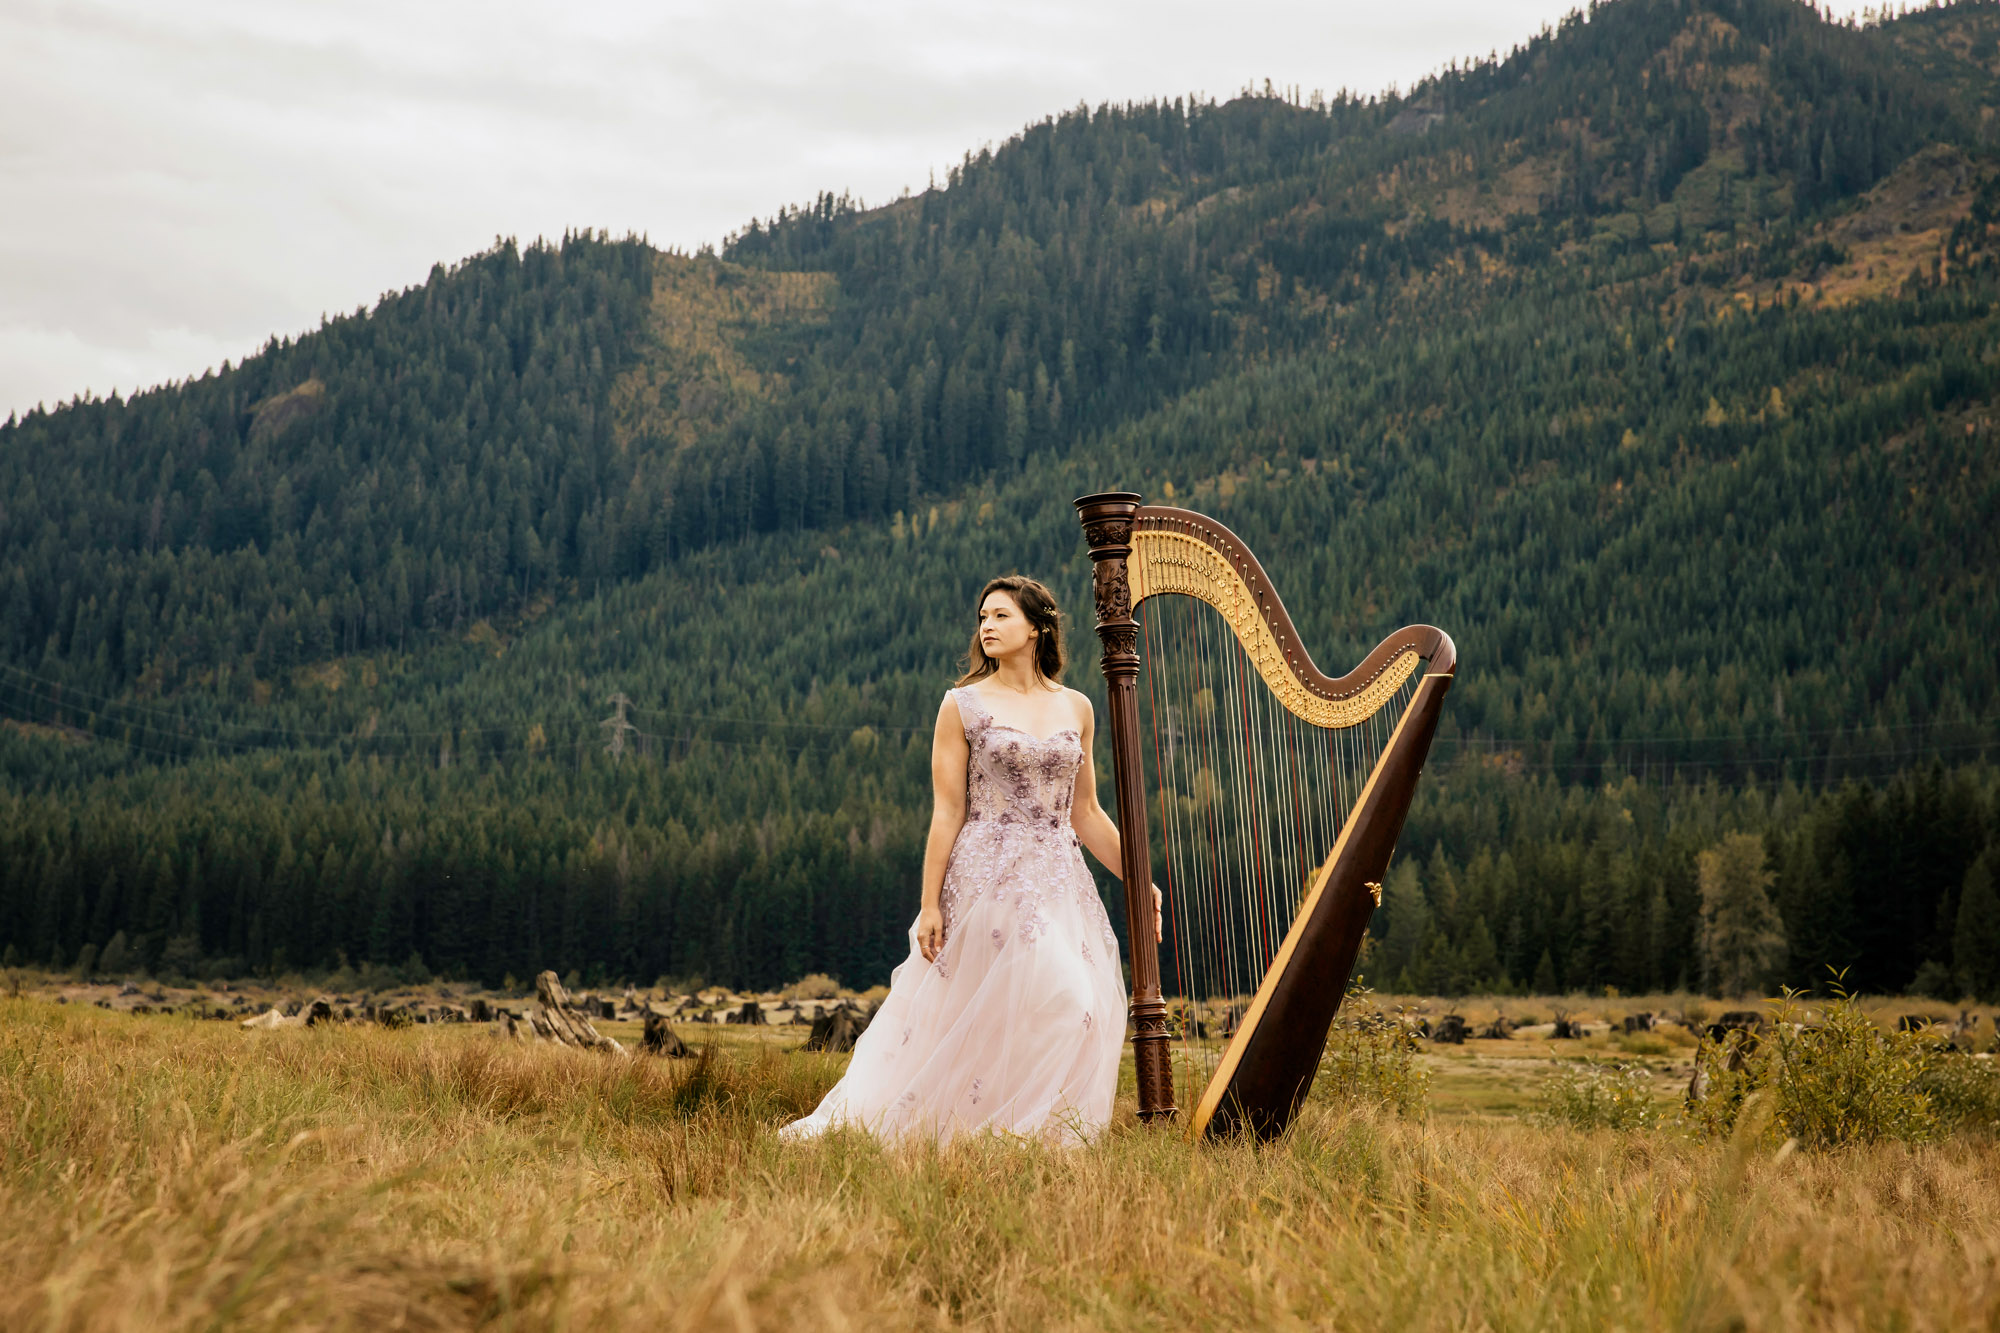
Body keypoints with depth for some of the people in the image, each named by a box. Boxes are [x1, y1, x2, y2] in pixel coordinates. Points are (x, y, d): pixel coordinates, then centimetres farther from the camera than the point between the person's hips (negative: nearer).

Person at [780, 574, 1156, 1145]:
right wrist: (929, 904, -8)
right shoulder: (963, 705, 1)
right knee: (1047, 999, -16)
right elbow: (947, 812, -3)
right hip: (988, 877, -5)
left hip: (1059, 878, 5)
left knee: (1085, 1009, -3)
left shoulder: (1076, 709, 12)